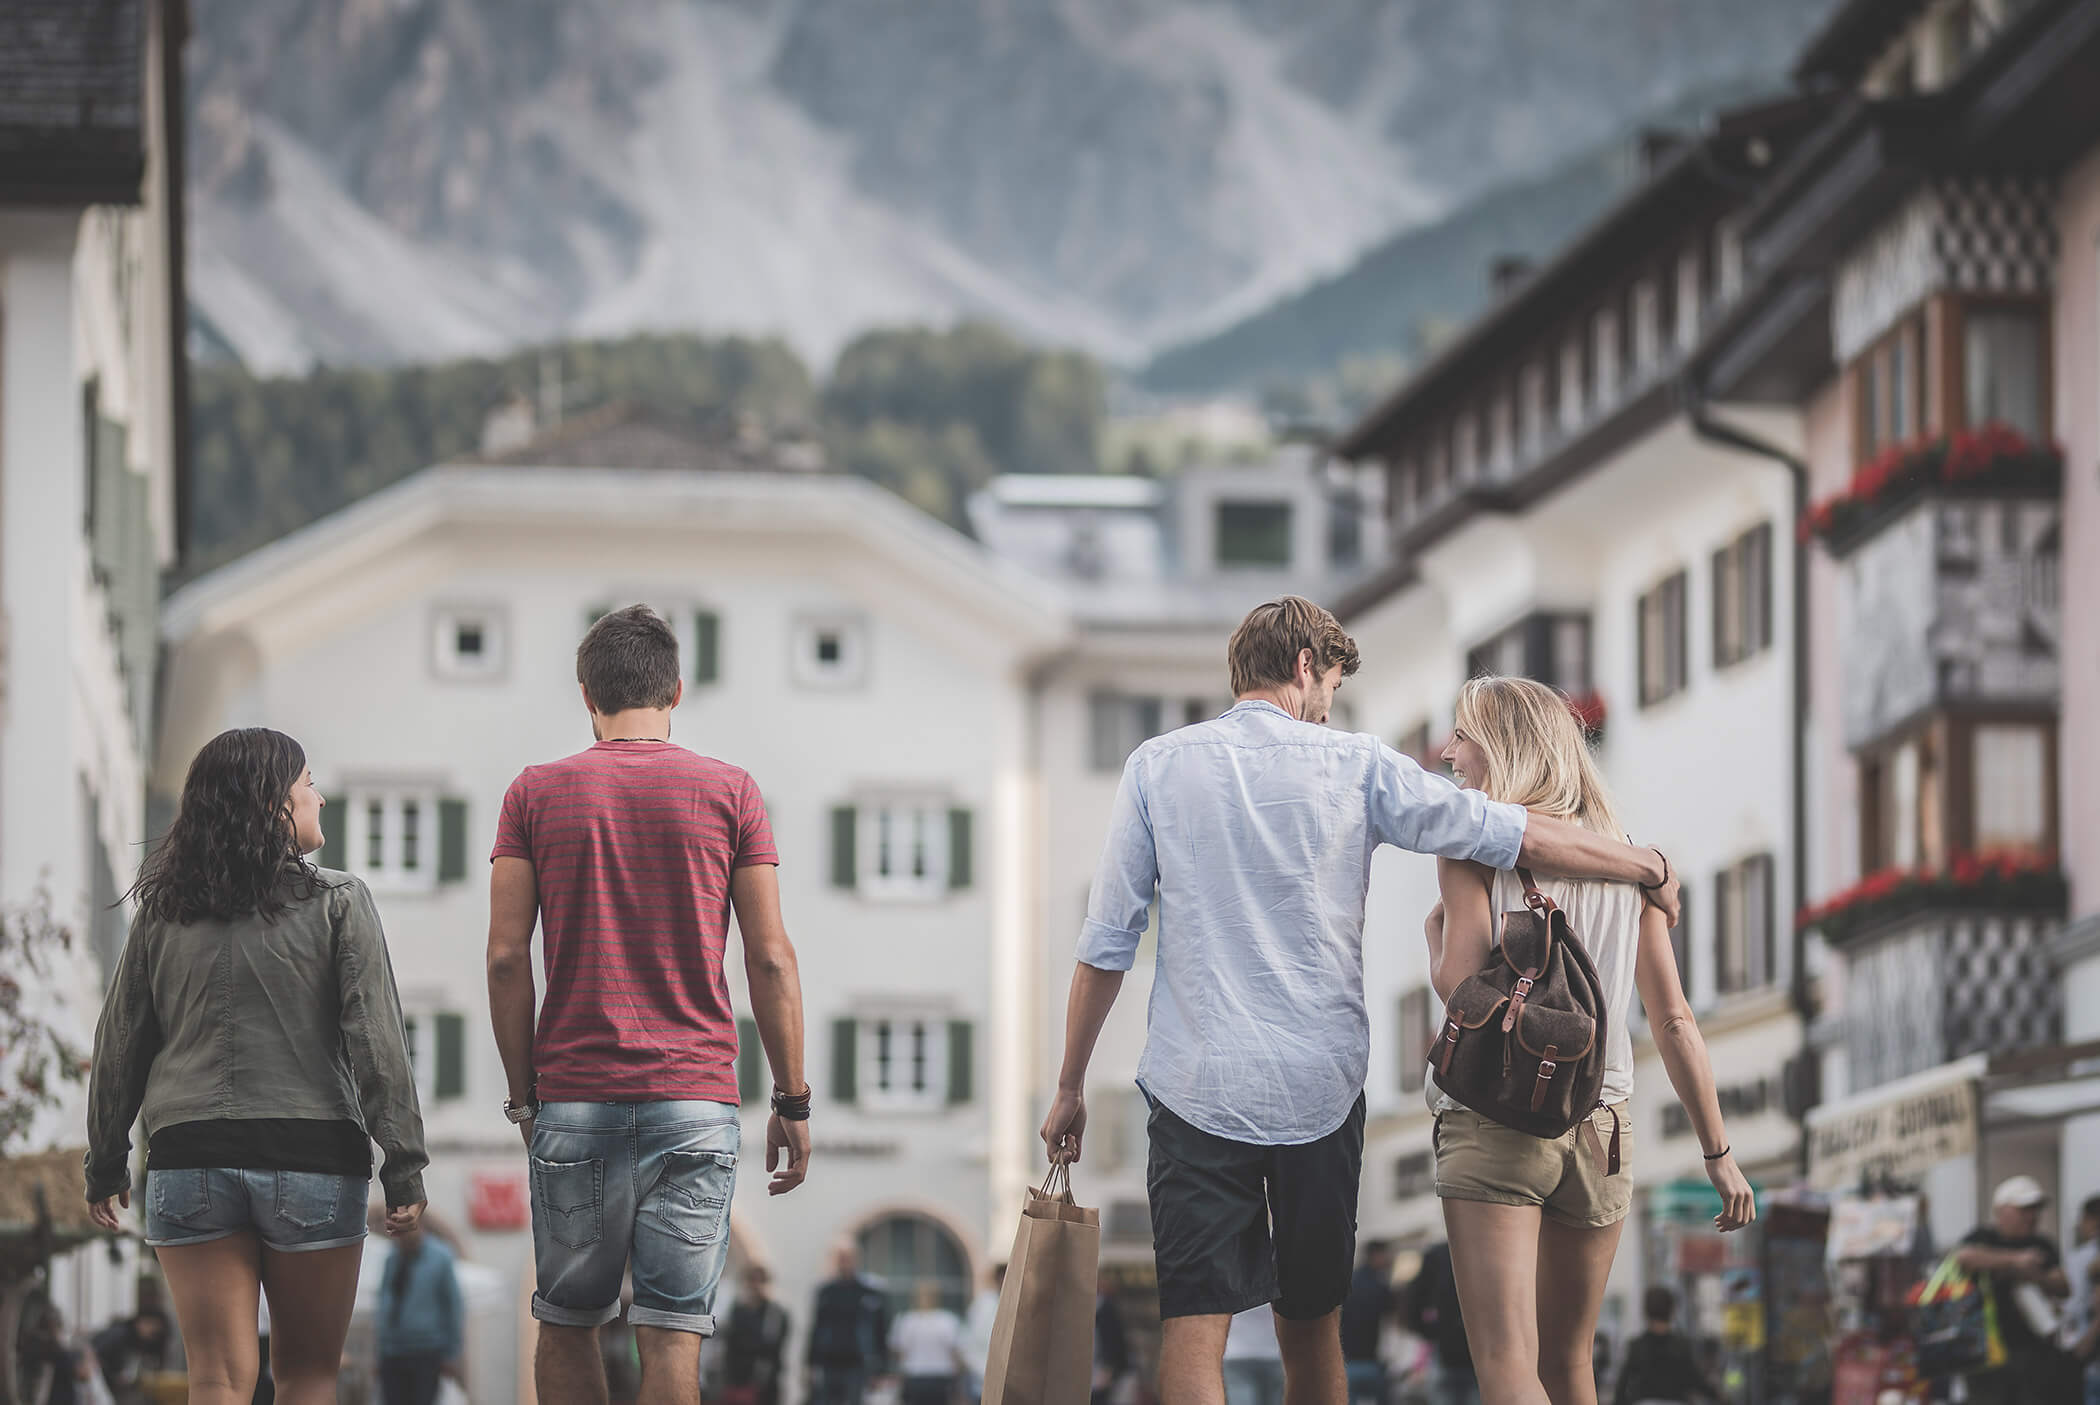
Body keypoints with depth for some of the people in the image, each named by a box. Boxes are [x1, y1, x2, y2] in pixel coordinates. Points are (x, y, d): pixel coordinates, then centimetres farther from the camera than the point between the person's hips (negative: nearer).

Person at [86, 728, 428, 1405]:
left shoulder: (163, 913, 6)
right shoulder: (337, 903, -2)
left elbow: (119, 1045, 9)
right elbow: (377, 1042, -7)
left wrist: (106, 1167, 18)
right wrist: (404, 1167, -5)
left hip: (189, 1162, 2)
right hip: (313, 1158, -2)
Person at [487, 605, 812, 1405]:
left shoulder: (536, 794, 4)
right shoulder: (728, 792, 4)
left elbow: (506, 959, 1)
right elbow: (770, 958, 1)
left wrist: (525, 1095, 9)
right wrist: (792, 1103, 7)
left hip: (575, 1099, 1)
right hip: (696, 1099, 0)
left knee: (566, 1326, 12)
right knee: (672, 1337, -3)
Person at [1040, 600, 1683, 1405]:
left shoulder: (1158, 768, 2)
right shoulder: (1355, 766, 1)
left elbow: (1107, 944, 2)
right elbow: (1519, 837, 5)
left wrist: (1070, 1086, 10)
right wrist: (1647, 869, 19)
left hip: (1198, 1088, -1)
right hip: (1320, 1088, 1)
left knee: (1195, 1327, -7)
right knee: (1311, 1325, 15)